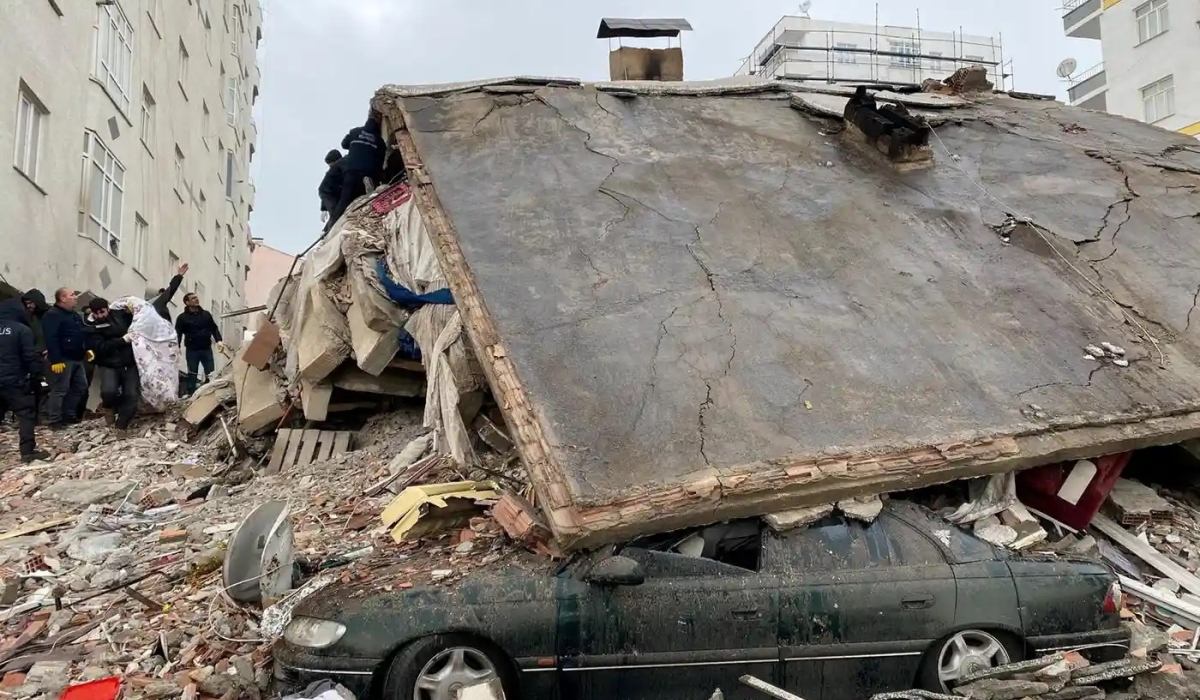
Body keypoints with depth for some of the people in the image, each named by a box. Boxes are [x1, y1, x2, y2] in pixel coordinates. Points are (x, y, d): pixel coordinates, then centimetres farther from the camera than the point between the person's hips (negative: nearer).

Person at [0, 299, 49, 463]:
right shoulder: (21, 329, -9)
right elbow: (31, 357, -13)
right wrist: (36, 377, -6)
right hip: (15, 381, -6)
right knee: (26, 414, -2)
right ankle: (28, 451, -9)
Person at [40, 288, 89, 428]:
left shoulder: (74, 315, 18)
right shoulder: (53, 315, -14)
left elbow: (82, 334, 28)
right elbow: (51, 339, -21)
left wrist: (87, 349, 16)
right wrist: (55, 360, -26)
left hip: (76, 358, 10)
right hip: (63, 359, -10)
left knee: (81, 386, 13)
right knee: (60, 390, -7)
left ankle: (69, 415, 22)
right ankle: (54, 420, -2)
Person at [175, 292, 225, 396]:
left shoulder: (206, 314, 12)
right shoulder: (182, 317, 0)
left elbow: (214, 328, 11)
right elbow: (178, 333, -4)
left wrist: (219, 340, -5)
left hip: (207, 349, 3)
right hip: (192, 350, -2)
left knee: (211, 374, -1)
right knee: (192, 375, 4)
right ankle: (191, 395, 10)